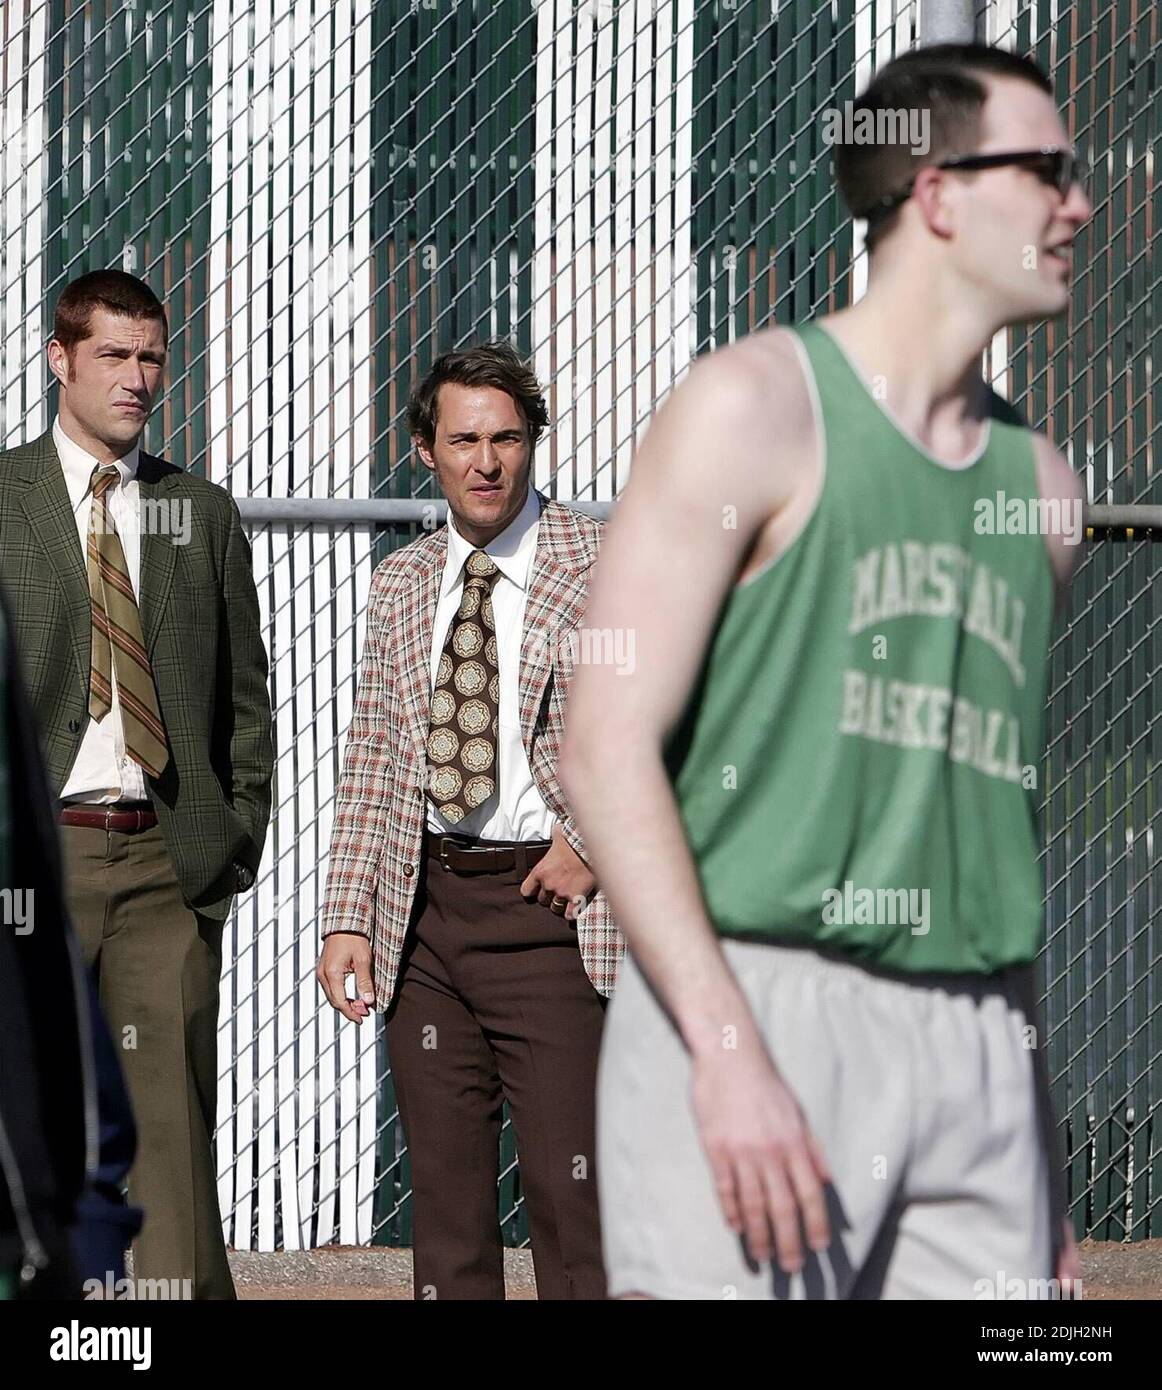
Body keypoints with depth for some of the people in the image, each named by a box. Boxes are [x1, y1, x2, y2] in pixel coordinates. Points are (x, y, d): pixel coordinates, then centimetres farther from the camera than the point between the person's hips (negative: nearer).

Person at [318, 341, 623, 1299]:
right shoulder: (401, 585, 13)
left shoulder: (609, 564, -1)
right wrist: (348, 918, 5)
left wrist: (598, 842, -10)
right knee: (445, 1185, 7)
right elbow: (372, 763, 14)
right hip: (423, 911, 5)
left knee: (571, 1186, -9)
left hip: (551, 902, -5)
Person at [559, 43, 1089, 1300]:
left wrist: (1046, 1163, 20)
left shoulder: (1039, 484, 17)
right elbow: (607, 747, -9)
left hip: (978, 1047, 6)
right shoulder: (758, 406, -1)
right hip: (755, 1002, -6)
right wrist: (730, 1045, -19)